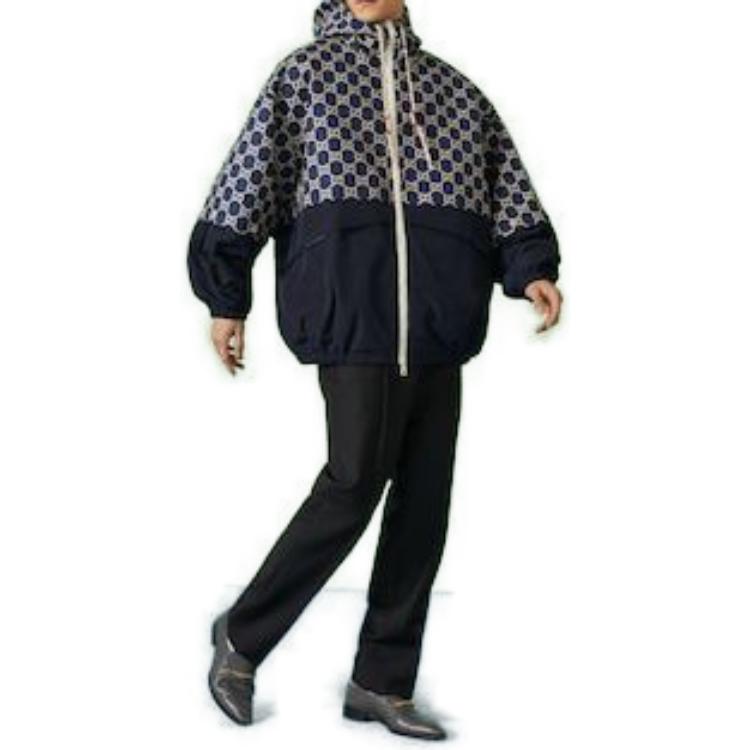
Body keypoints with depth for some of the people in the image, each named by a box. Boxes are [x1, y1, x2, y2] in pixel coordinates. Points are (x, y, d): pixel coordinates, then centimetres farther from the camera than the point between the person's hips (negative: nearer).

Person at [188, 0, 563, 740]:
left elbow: (507, 188, 15)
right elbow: (246, 184, 7)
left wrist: (531, 270, -2)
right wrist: (226, 299, 3)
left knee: (425, 497, 3)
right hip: (353, 311, -5)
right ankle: (241, 636, 9)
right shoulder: (305, 71, 9)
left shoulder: (453, 88, 20)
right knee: (356, 481, -11)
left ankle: (381, 681, 14)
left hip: (437, 322, 5)